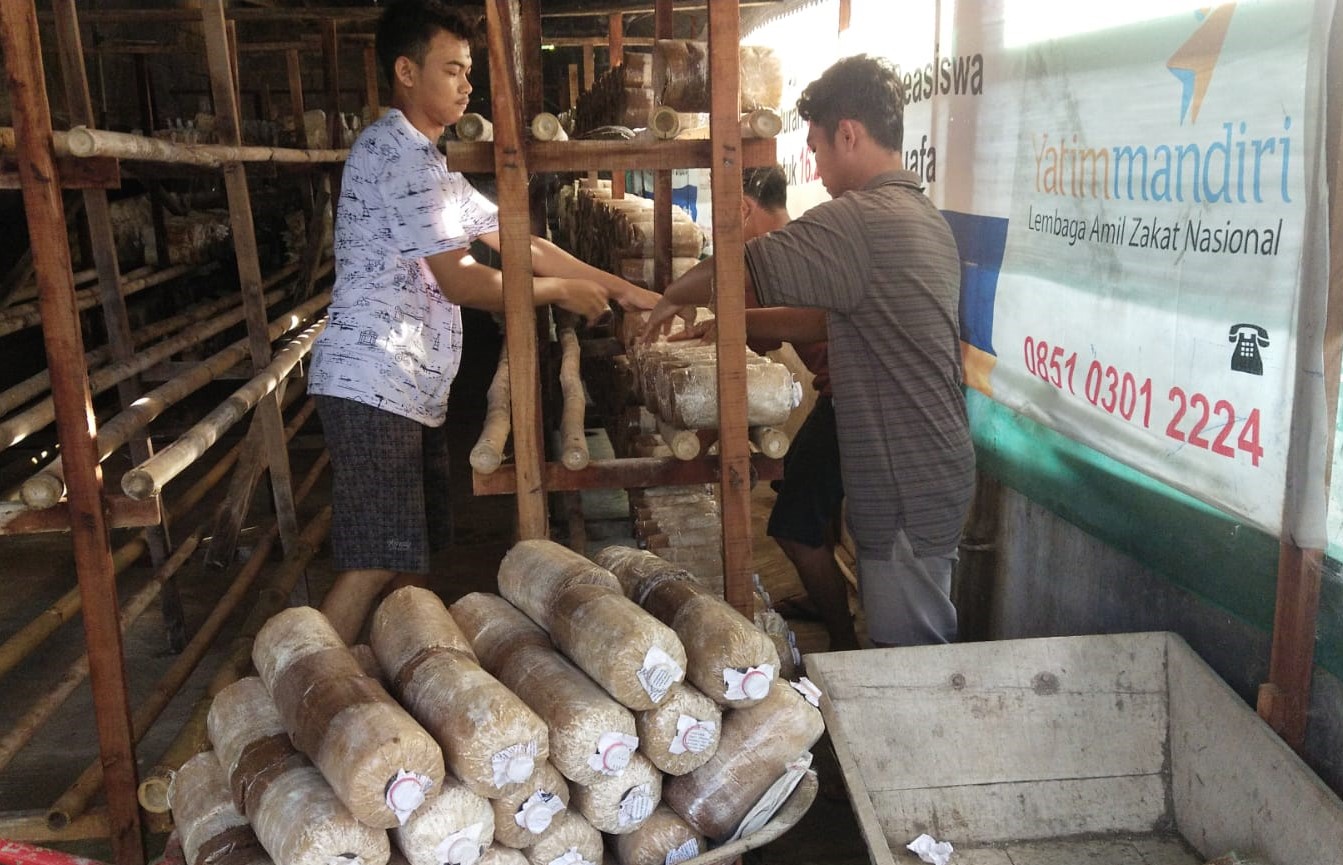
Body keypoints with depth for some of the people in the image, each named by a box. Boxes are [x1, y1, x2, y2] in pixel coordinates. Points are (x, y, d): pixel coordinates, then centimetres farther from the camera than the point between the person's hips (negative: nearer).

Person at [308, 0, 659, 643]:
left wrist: (620, 288, 11)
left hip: (409, 388, 10)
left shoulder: (426, 160, 21)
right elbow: (461, 282, -17)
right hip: (375, 385, -10)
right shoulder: (402, 154, -12)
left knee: (410, 552, 13)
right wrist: (563, 291, -4)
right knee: (374, 565, -10)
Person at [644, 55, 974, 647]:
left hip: (905, 490, -10)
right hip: (937, 471, 10)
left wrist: (672, 300, 1)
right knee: (922, 647, 20)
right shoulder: (923, 216, 13)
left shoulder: (859, 220, -20)